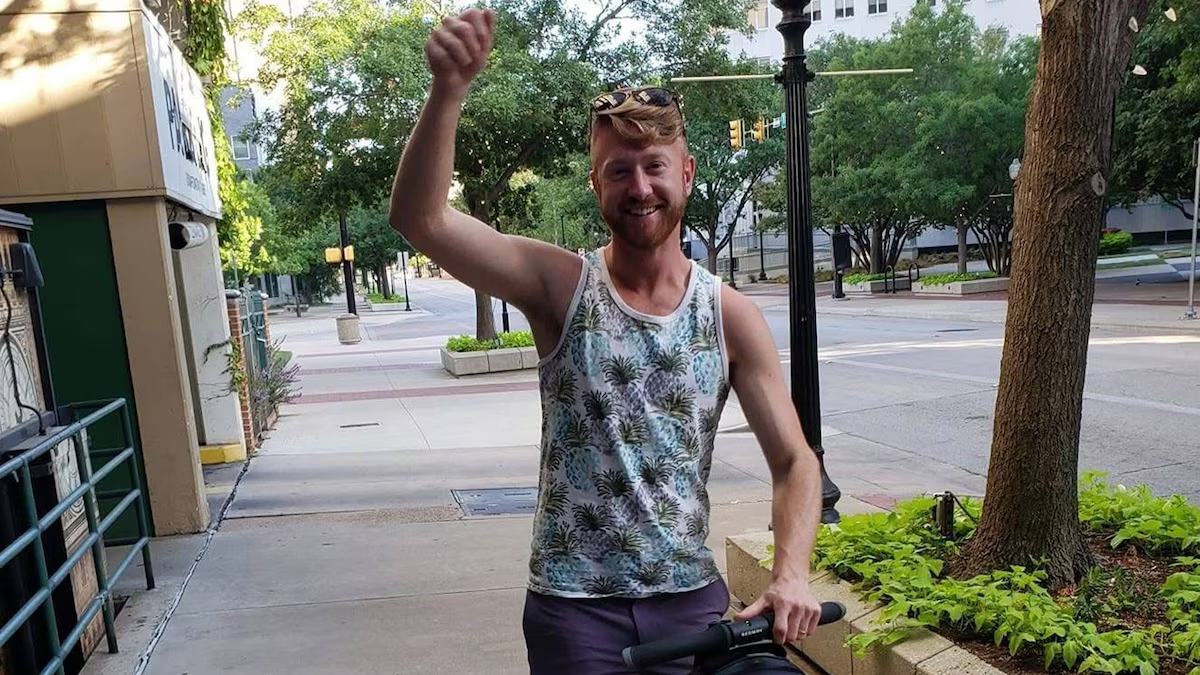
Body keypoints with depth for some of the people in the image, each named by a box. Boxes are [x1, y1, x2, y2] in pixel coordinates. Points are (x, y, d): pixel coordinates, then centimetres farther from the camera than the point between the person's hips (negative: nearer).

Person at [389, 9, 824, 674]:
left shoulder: (731, 315, -5)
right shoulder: (562, 287, -9)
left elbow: (794, 460, -3)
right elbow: (420, 219, -21)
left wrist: (790, 573, -17)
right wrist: (449, 88, -35)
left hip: (690, 597, 2)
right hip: (573, 603, -1)